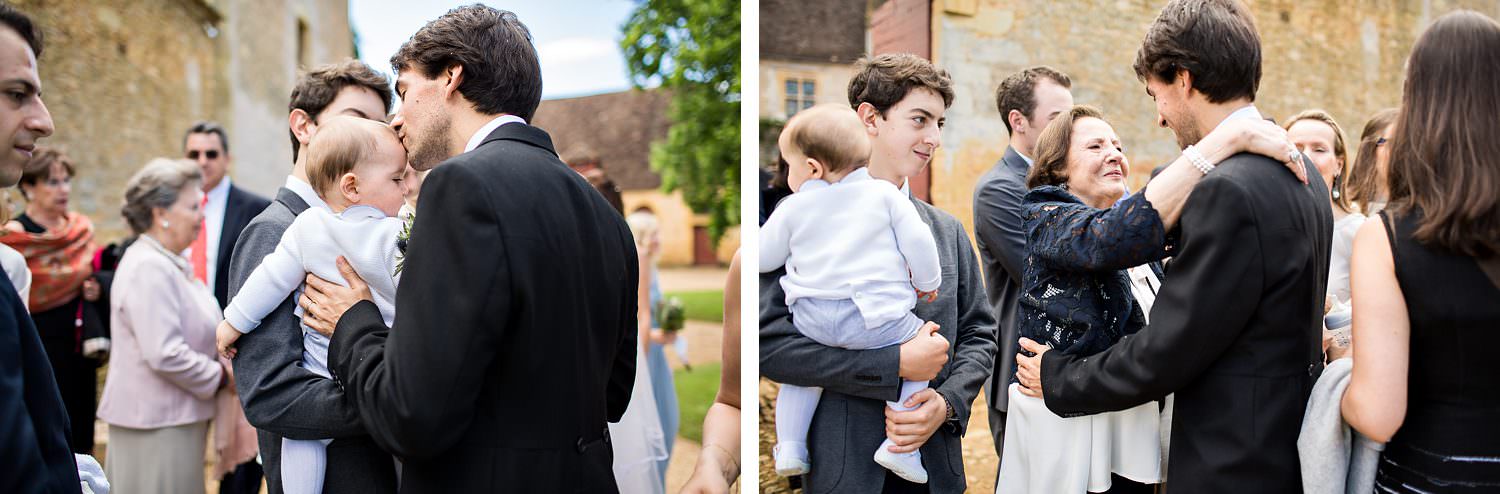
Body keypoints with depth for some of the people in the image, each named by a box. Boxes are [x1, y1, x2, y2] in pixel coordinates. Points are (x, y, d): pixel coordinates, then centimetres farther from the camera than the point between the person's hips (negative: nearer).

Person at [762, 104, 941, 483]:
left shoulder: (793, 208, 6)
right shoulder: (885, 194, 4)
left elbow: (764, 258, 13)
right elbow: (918, 242, 1)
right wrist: (928, 282, 18)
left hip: (811, 318, 2)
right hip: (876, 318, -2)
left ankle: (789, 446, 15)